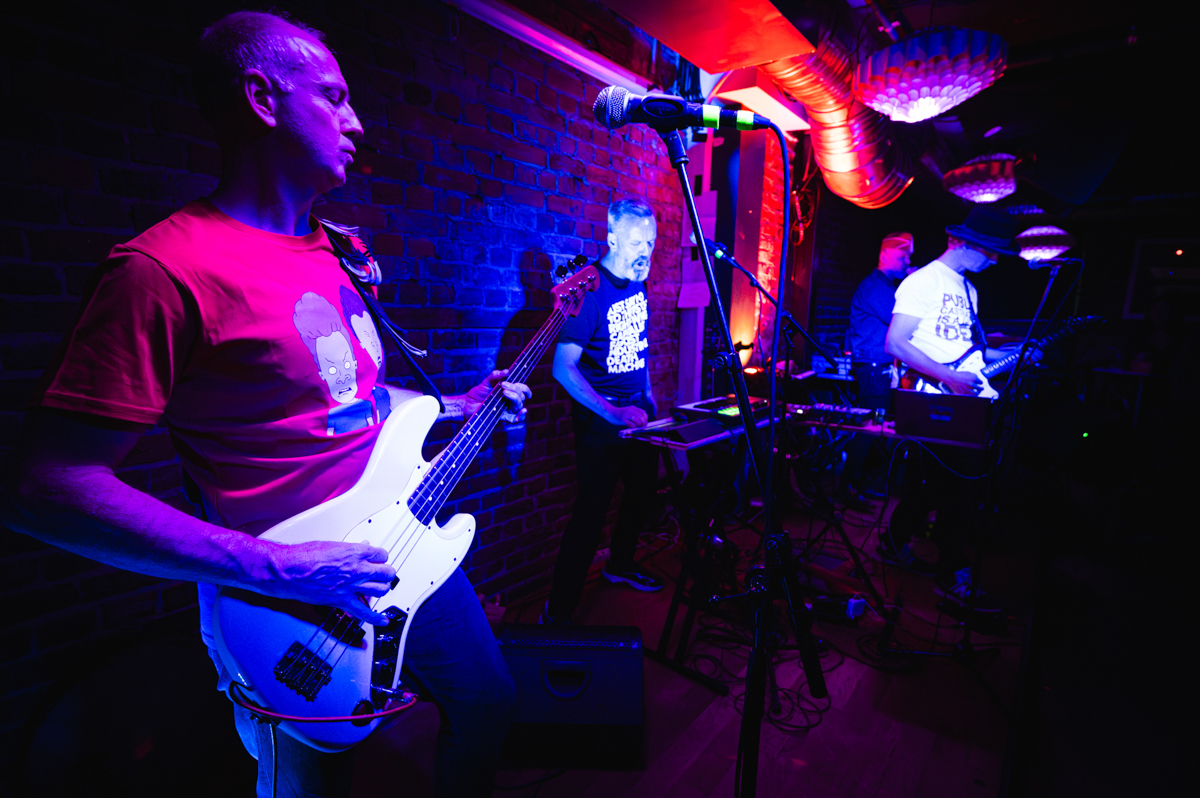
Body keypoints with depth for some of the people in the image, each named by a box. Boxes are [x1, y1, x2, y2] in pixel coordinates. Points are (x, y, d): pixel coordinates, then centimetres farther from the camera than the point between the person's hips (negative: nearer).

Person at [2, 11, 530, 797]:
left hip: (403, 548, 8)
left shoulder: (332, 253, 7)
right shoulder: (164, 269, -20)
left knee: (488, 704, 24)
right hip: (301, 613, -7)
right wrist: (280, 571, -26)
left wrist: (458, 406, 8)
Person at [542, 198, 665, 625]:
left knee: (644, 489, 19)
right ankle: (557, 611, 10)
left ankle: (620, 564, 44)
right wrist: (614, 414, -27)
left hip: (638, 411, 8)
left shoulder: (638, 283, 6)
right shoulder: (589, 290, -19)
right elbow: (563, 367, -23)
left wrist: (647, 393, 15)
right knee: (591, 512, -6)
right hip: (600, 421, -8)